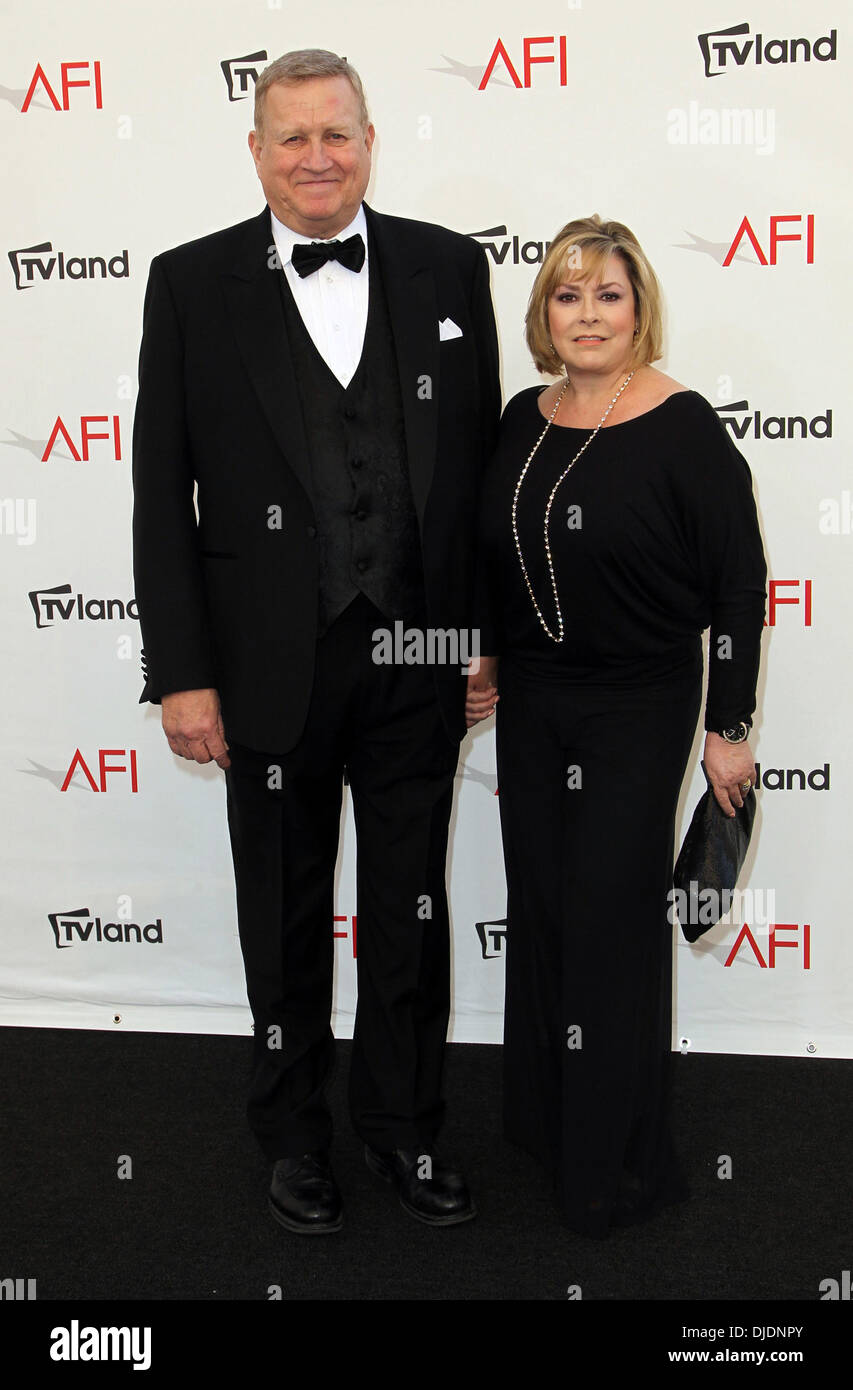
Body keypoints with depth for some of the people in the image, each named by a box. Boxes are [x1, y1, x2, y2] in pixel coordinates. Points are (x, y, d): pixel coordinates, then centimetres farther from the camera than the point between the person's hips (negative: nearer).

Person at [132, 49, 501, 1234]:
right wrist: (181, 673, -8)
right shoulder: (193, 284, -2)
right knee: (285, 917, 15)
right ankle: (294, 1134, 36)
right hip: (272, 664, -1)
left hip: (417, 656, 2)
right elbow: (164, 493, -4)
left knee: (412, 913, 14)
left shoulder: (447, 268, 3)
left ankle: (406, 1129, 35)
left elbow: (482, 459, 5)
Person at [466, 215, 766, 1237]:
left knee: (612, 919, 2)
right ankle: (541, 1116, 34)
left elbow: (739, 586, -12)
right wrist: (492, 657, 16)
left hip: (639, 709, -5)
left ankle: (618, 1163, 20)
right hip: (531, 702, 6)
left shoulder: (685, 428, -13)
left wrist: (729, 728, -11)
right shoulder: (525, 418, 4)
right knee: (538, 905, 14)